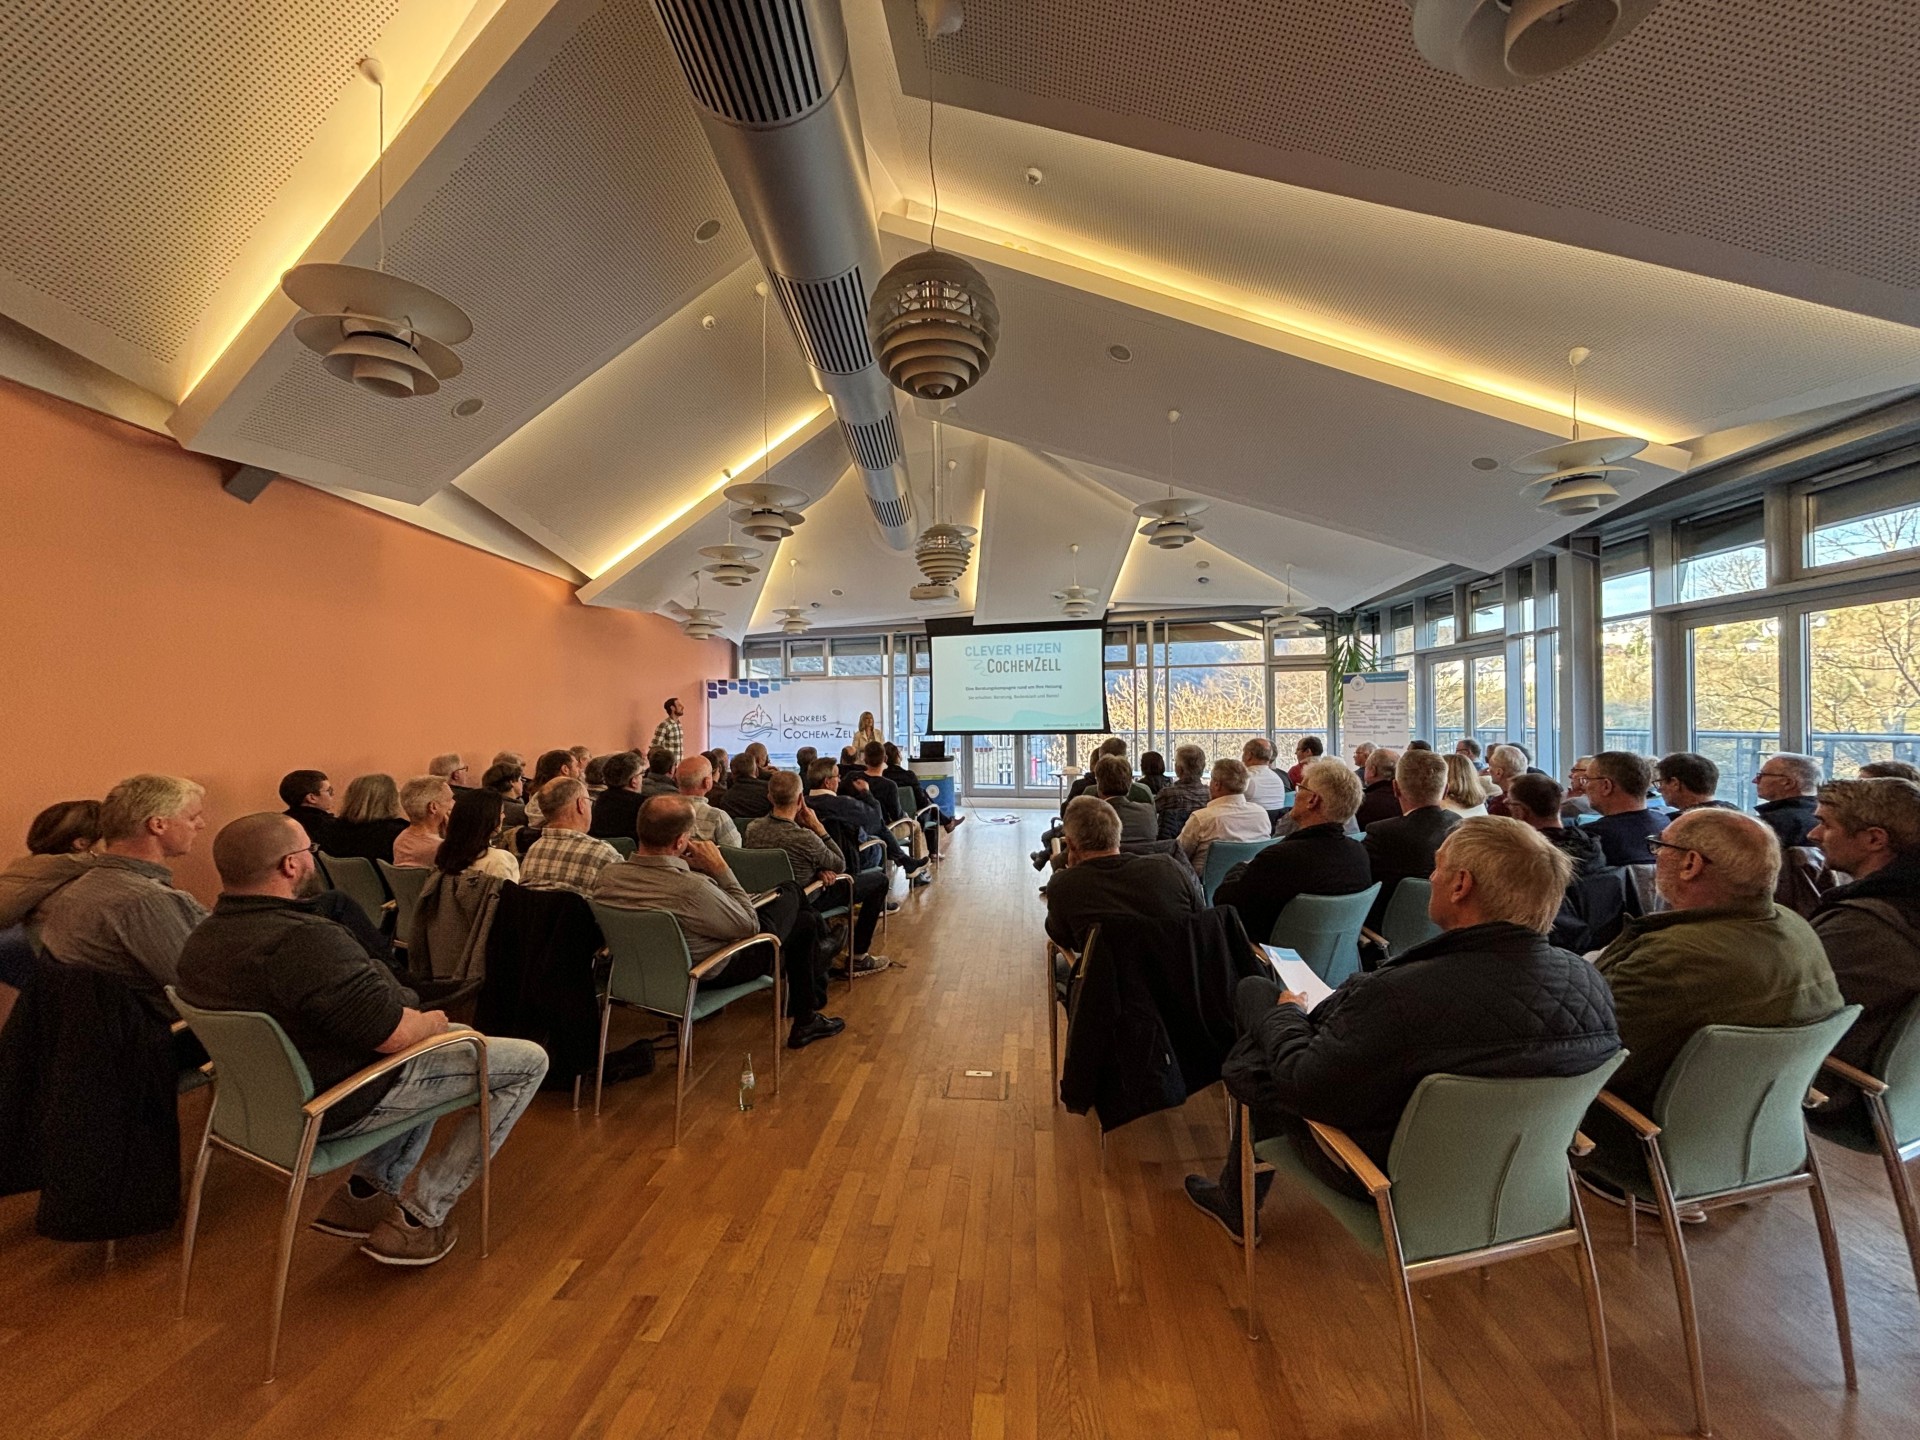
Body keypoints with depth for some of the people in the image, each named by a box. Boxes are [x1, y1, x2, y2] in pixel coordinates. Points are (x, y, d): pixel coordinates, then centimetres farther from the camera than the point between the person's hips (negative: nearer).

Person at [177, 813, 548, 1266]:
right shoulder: (305, 939, -31)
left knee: (451, 1039, 29)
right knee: (527, 1061, -3)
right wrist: (431, 1021, -8)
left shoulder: (202, 940, 0)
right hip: (337, 1106, -10)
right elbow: (395, 1033, -30)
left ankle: (364, 1191, 23)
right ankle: (418, 1217, 3)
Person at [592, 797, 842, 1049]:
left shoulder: (605, 877, -18)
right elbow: (750, 926, -22)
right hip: (711, 975, -7)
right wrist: (720, 868, -20)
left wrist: (687, 867, -6)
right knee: (790, 895, 13)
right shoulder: (692, 888, -39)